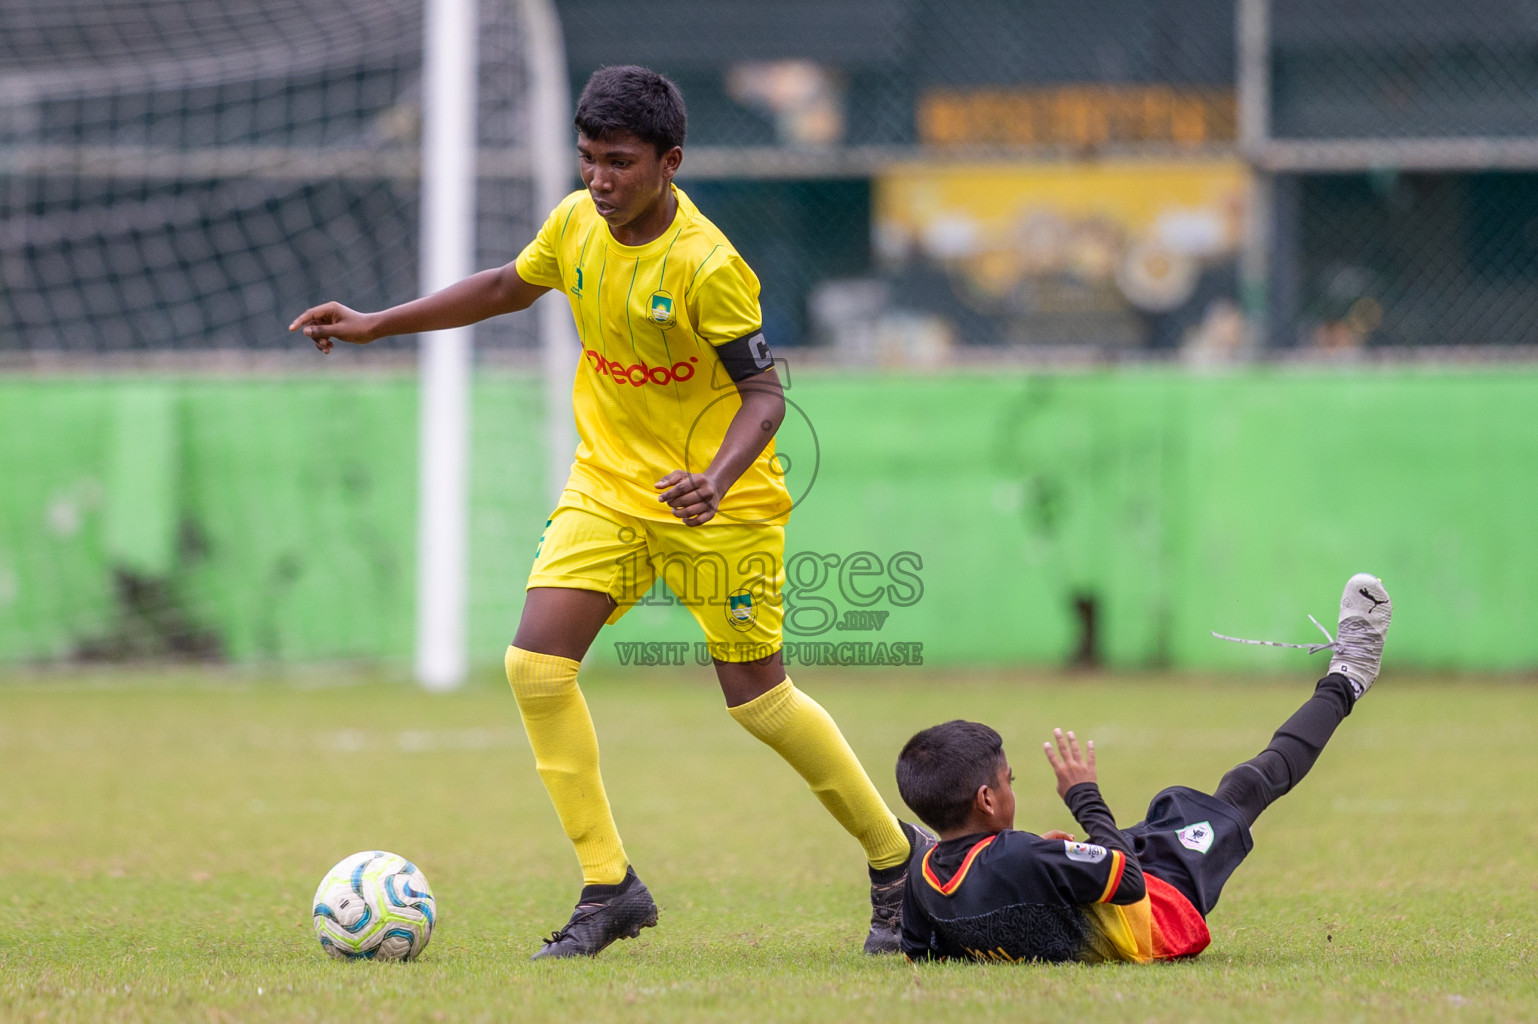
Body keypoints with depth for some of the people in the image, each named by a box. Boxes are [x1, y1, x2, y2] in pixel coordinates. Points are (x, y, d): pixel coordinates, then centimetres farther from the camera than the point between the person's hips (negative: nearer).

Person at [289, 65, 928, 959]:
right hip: (609, 483, 6)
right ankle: (610, 886, -2)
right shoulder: (577, 224, -3)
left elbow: (765, 393, -18)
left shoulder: (706, 265, -22)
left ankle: (896, 852, 22)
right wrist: (376, 326, 16)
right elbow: (508, 288, 17)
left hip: (720, 504, -6)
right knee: (536, 662, -11)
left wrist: (715, 481, -36)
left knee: (757, 696, 0)